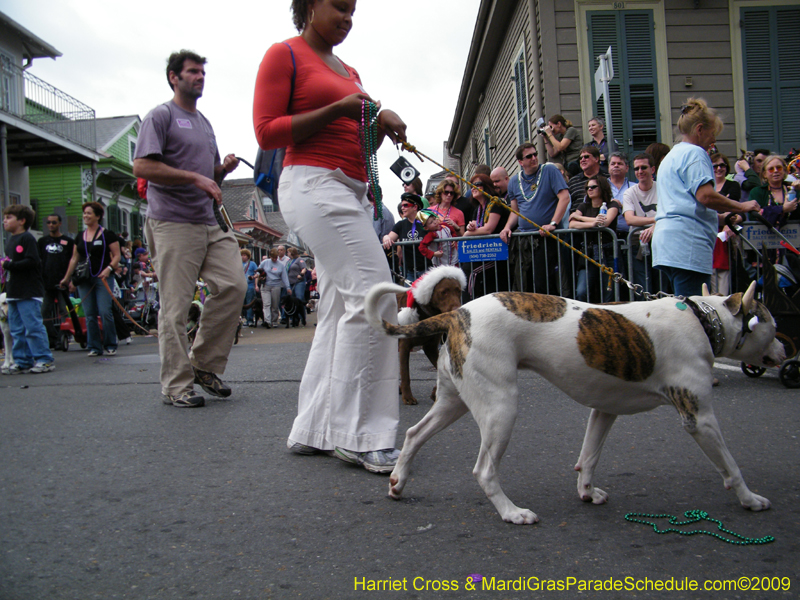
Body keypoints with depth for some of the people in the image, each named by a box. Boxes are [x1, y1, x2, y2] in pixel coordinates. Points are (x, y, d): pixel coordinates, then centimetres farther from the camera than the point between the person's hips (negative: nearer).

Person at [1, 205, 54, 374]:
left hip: (29, 293, -9)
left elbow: (32, 261, -19)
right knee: (17, 330, 11)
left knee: (33, 327, -8)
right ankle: (22, 362, 17)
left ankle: (44, 360, -2)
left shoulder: (27, 238, -9)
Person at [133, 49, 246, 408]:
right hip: (173, 224, -7)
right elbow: (142, 167, -12)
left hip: (209, 222, 7)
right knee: (175, 306, -5)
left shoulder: (205, 123, 24)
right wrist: (196, 178, -15)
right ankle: (176, 385, 3)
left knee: (233, 286, -4)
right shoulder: (161, 116, 0)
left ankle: (204, 364, 10)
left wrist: (224, 169, 8)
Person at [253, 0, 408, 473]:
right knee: (372, 294, -19)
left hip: (351, 192, 9)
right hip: (314, 183, -9)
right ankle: (358, 434, -13)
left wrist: (381, 123, 5)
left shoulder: (349, 71, 25)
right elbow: (266, 132, -6)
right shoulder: (285, 55, 3)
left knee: (341, 309, 4)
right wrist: (336, 110, -11)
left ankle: (314, 430, 10)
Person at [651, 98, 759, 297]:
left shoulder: (671, 155, 27)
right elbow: (706, 195, -17)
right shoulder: (694, 153, -4)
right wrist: (741, 206, -4)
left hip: (668, 243, 10)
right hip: (687, 244, -10)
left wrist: (722, 218, 31)